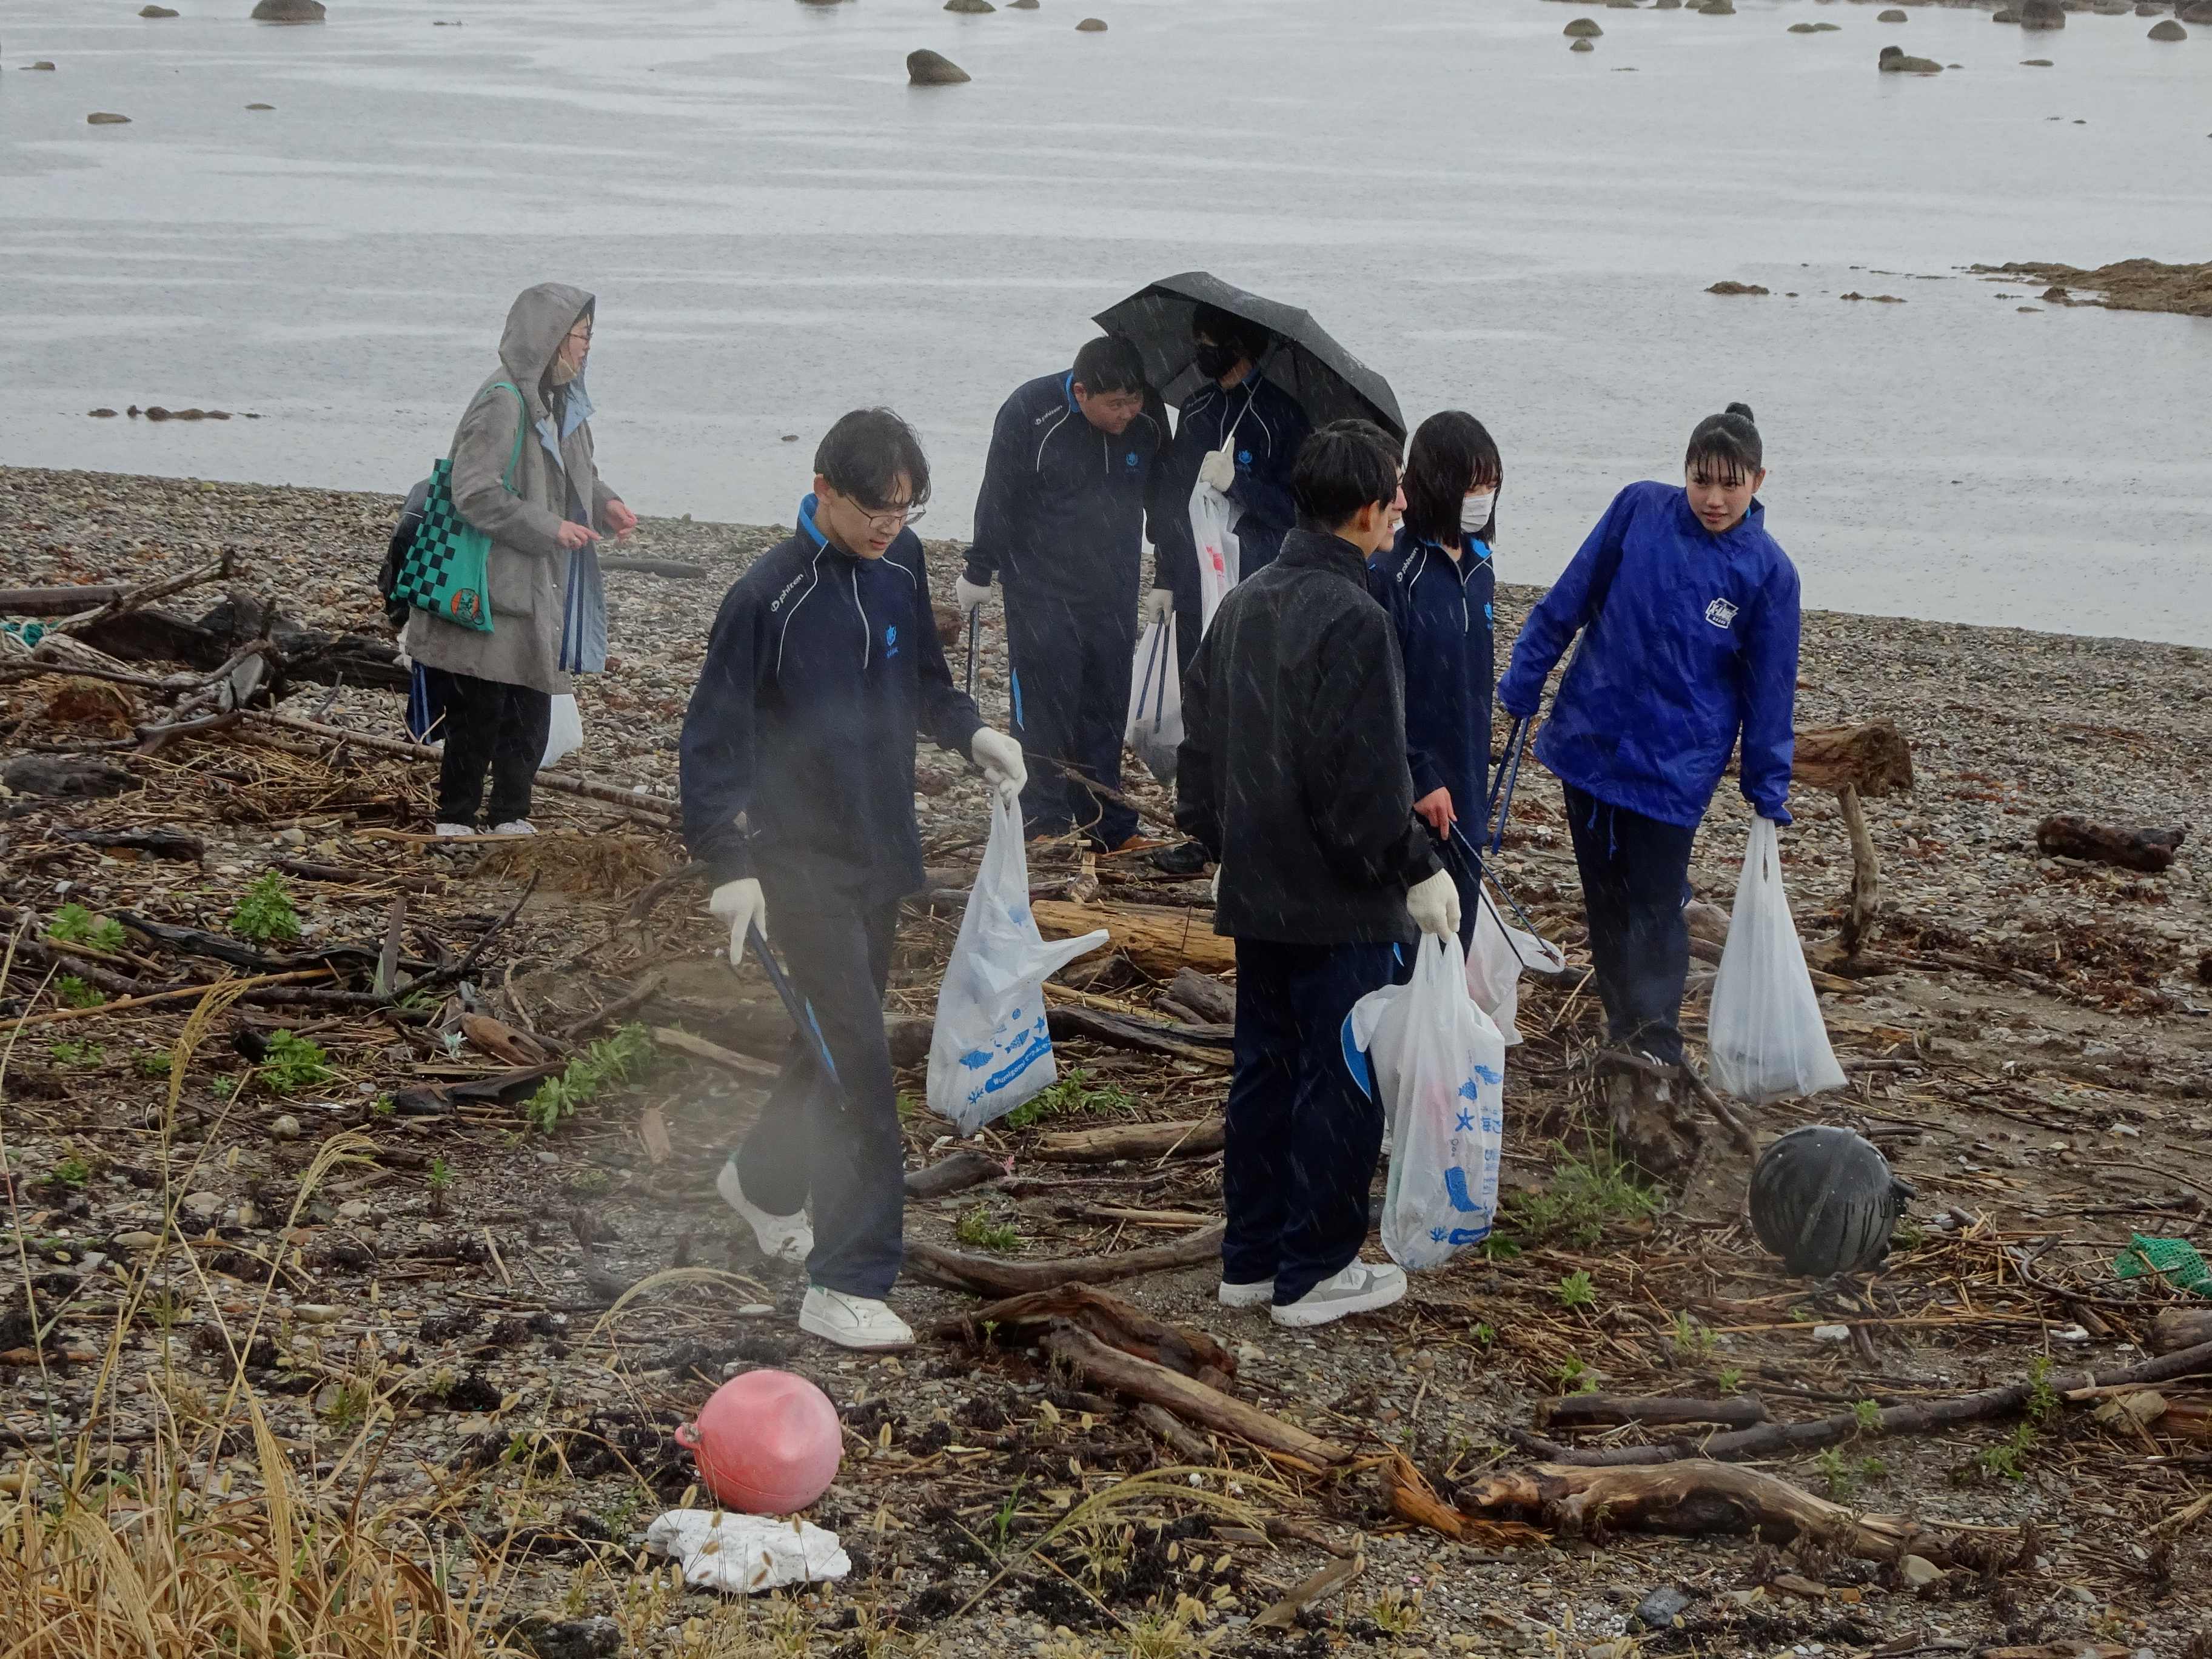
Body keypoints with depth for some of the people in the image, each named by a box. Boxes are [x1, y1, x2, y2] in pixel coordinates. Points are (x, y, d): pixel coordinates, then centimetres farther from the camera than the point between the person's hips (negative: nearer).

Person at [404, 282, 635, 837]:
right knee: (480, 709, -1)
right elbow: (475, 493, -23)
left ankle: (512, 817, 23)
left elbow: (577, 472, 23)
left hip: (543, 590, 9)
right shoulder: (502, 402, -19)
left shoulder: (561, 400, 9)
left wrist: (604, 504, 3)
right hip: (496, 589, -9)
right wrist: (549, 528, -22)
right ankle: (455, 818, 10)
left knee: (532, 708, 13)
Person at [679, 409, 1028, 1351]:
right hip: (804, 866, -7)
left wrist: (968, 730, 0)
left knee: (841, 1041, 21)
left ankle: (765, 1180, 46)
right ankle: (848, 1287, -7)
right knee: (858, 1063, -12)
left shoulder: (899, 567, 2)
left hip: (883, 851, 7)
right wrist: (730, 866, -20)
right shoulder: (769, 596, -18)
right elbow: (714, 737, -14)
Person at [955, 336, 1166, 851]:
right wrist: (979, 574, -3)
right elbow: (998, 499, -9)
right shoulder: (1029, 413, -16)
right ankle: (1045, 824, -1)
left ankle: (1109, 826, 13)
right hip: (1041, 591, -4)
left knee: (1107, 705, 7)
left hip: (1113, 592, 4)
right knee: (1046, 703, -6)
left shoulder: (1149, 420, -4)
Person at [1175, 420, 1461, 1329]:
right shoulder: (1351, 619, -20)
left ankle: (1250, 1257, 22)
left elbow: (1199, 740, 15)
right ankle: (1315, 1271, 8)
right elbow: (1365, 778, -22)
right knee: (1341, 1083, 2)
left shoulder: (1242, 603, 8)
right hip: (1340, 903, -9)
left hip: (1256, 893, 9)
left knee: (1263, 1071, 16)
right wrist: (1418, 872, -12)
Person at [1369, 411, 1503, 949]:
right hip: (1407, 800, -7)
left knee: (1455, 936, 13)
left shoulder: (1478, 571, 9)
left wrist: (1473, 780, 17)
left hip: (1463, 793, 7)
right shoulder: (1392, 573, -16)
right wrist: (1418, 780, -17)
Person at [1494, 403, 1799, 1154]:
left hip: (1673, 764, -3)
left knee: (1655, 904, -6)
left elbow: (1769, 691, -2)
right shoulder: (1639, 510, -6)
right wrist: (1522, 684, 4)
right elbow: (1568, 601, 3)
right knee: (1604, 895, 12)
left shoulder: (1767, 573, -9)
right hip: (1588, 738, 3)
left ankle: (1654, 1048, -3)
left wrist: (1769, 795, 0)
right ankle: (1624, 1028, 25)